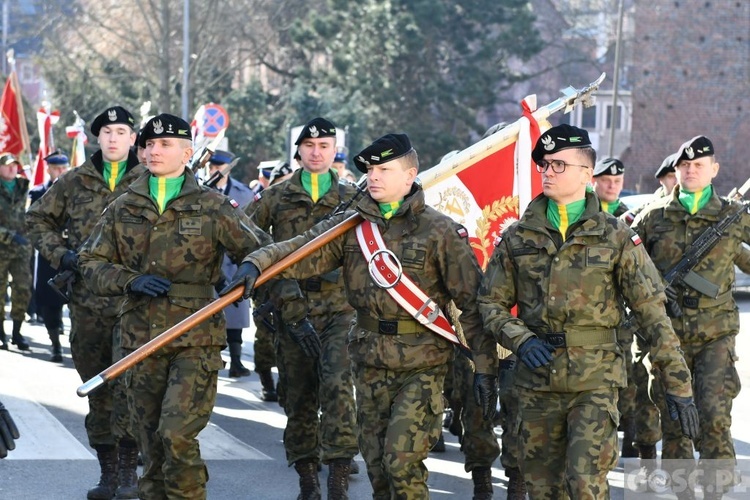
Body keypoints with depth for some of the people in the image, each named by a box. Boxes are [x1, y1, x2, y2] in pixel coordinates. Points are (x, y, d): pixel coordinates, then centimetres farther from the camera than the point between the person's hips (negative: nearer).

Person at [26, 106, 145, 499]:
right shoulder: (75, 182, 8)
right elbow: (37, 219, 16)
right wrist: (59, 253, 2)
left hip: (133, 302, -3)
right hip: (87, 301, 3)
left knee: (129, 384, -11)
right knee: (97, 389, 9)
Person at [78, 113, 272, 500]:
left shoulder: (213, 207, 3)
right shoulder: (122, 209, 11)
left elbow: (260, 251, 6)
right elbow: (92, 263, 11)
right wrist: (130, 281, -9)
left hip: (196, 340, -3)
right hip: (141, 338, 4)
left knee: (177, 434, -18)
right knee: (151, 446, 8)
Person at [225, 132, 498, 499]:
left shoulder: (439, 231, -6)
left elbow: (472, 299, -6)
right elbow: (303, 251, -7)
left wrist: (486, 365, -9)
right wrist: (257, 263, -27)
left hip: (421, 363, -5)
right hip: (369, 362, 5)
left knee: (402, 461, -13)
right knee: (376, 465, 10)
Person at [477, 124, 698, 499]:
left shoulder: (616, 237, -1)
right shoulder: (518, 238, 6)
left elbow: (653, 313, -2)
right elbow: (491, 302, 11)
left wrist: (678, 385, -7)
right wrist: (520, 340, -10)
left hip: (594, 381, -3)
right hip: (536, 382, 3)